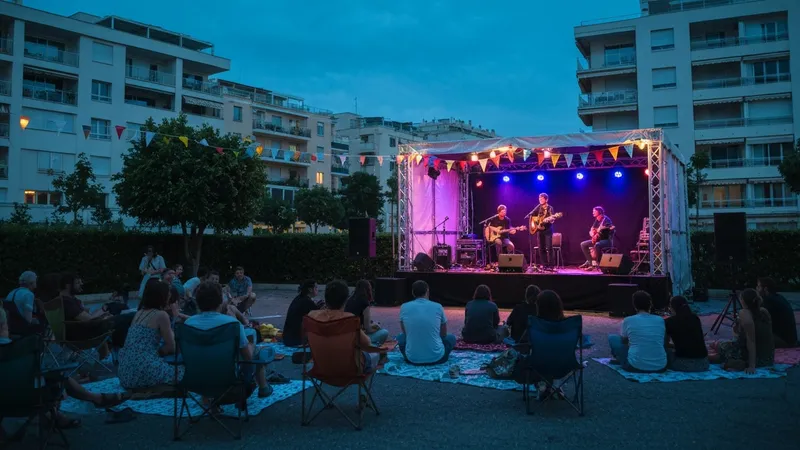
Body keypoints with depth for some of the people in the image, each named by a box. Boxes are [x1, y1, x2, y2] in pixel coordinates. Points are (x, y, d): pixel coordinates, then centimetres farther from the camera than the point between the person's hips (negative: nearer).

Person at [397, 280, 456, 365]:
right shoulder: (438, 307, -3)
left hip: (412, 358, 1)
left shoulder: (404, 307, -2)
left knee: (401, 337, 31)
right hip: (436, 358, 0)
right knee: (451, 338, 28)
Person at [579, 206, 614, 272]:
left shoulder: (605, 219, -11)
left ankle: (598, 264, -25)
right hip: (597, 239, 9)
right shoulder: (596, 220, 14)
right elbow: (591, 230, 19)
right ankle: (591, 262, -5)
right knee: (583, 244, -1)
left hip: (606, 240, -9)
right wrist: (592, 233, -5)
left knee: (597, 245, -40)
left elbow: (611, 228, -23)